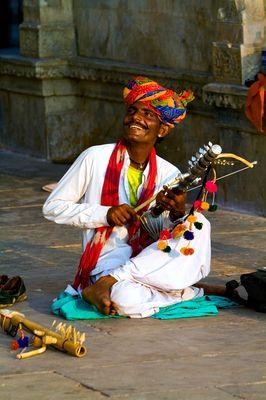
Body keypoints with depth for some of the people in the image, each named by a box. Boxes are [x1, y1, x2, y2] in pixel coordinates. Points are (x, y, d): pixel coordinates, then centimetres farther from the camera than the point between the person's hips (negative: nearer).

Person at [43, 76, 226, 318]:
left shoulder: (169, 174, 5)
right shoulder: (96, 158, -4)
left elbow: (170, 236, 3)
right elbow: (53, 207, 0)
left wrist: (179, 214, -20)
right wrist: (105, 215, -13)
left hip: (146, 260, 5)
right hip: (105, 266, -5)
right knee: (128, 300, -41)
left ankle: (109, 284, -21)